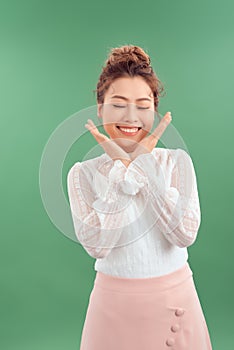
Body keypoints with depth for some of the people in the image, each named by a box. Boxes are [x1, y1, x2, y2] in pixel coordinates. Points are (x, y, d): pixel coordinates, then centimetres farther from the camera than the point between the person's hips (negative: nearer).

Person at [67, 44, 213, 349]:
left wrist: (143, 163, -19)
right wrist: (123, 168, -20)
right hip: (114, 302, -1)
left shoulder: (177, 161, -5)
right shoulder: (83, 173, -7)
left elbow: (185, 234, -16)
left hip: (176, 298, 1)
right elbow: (95, 244, -19)